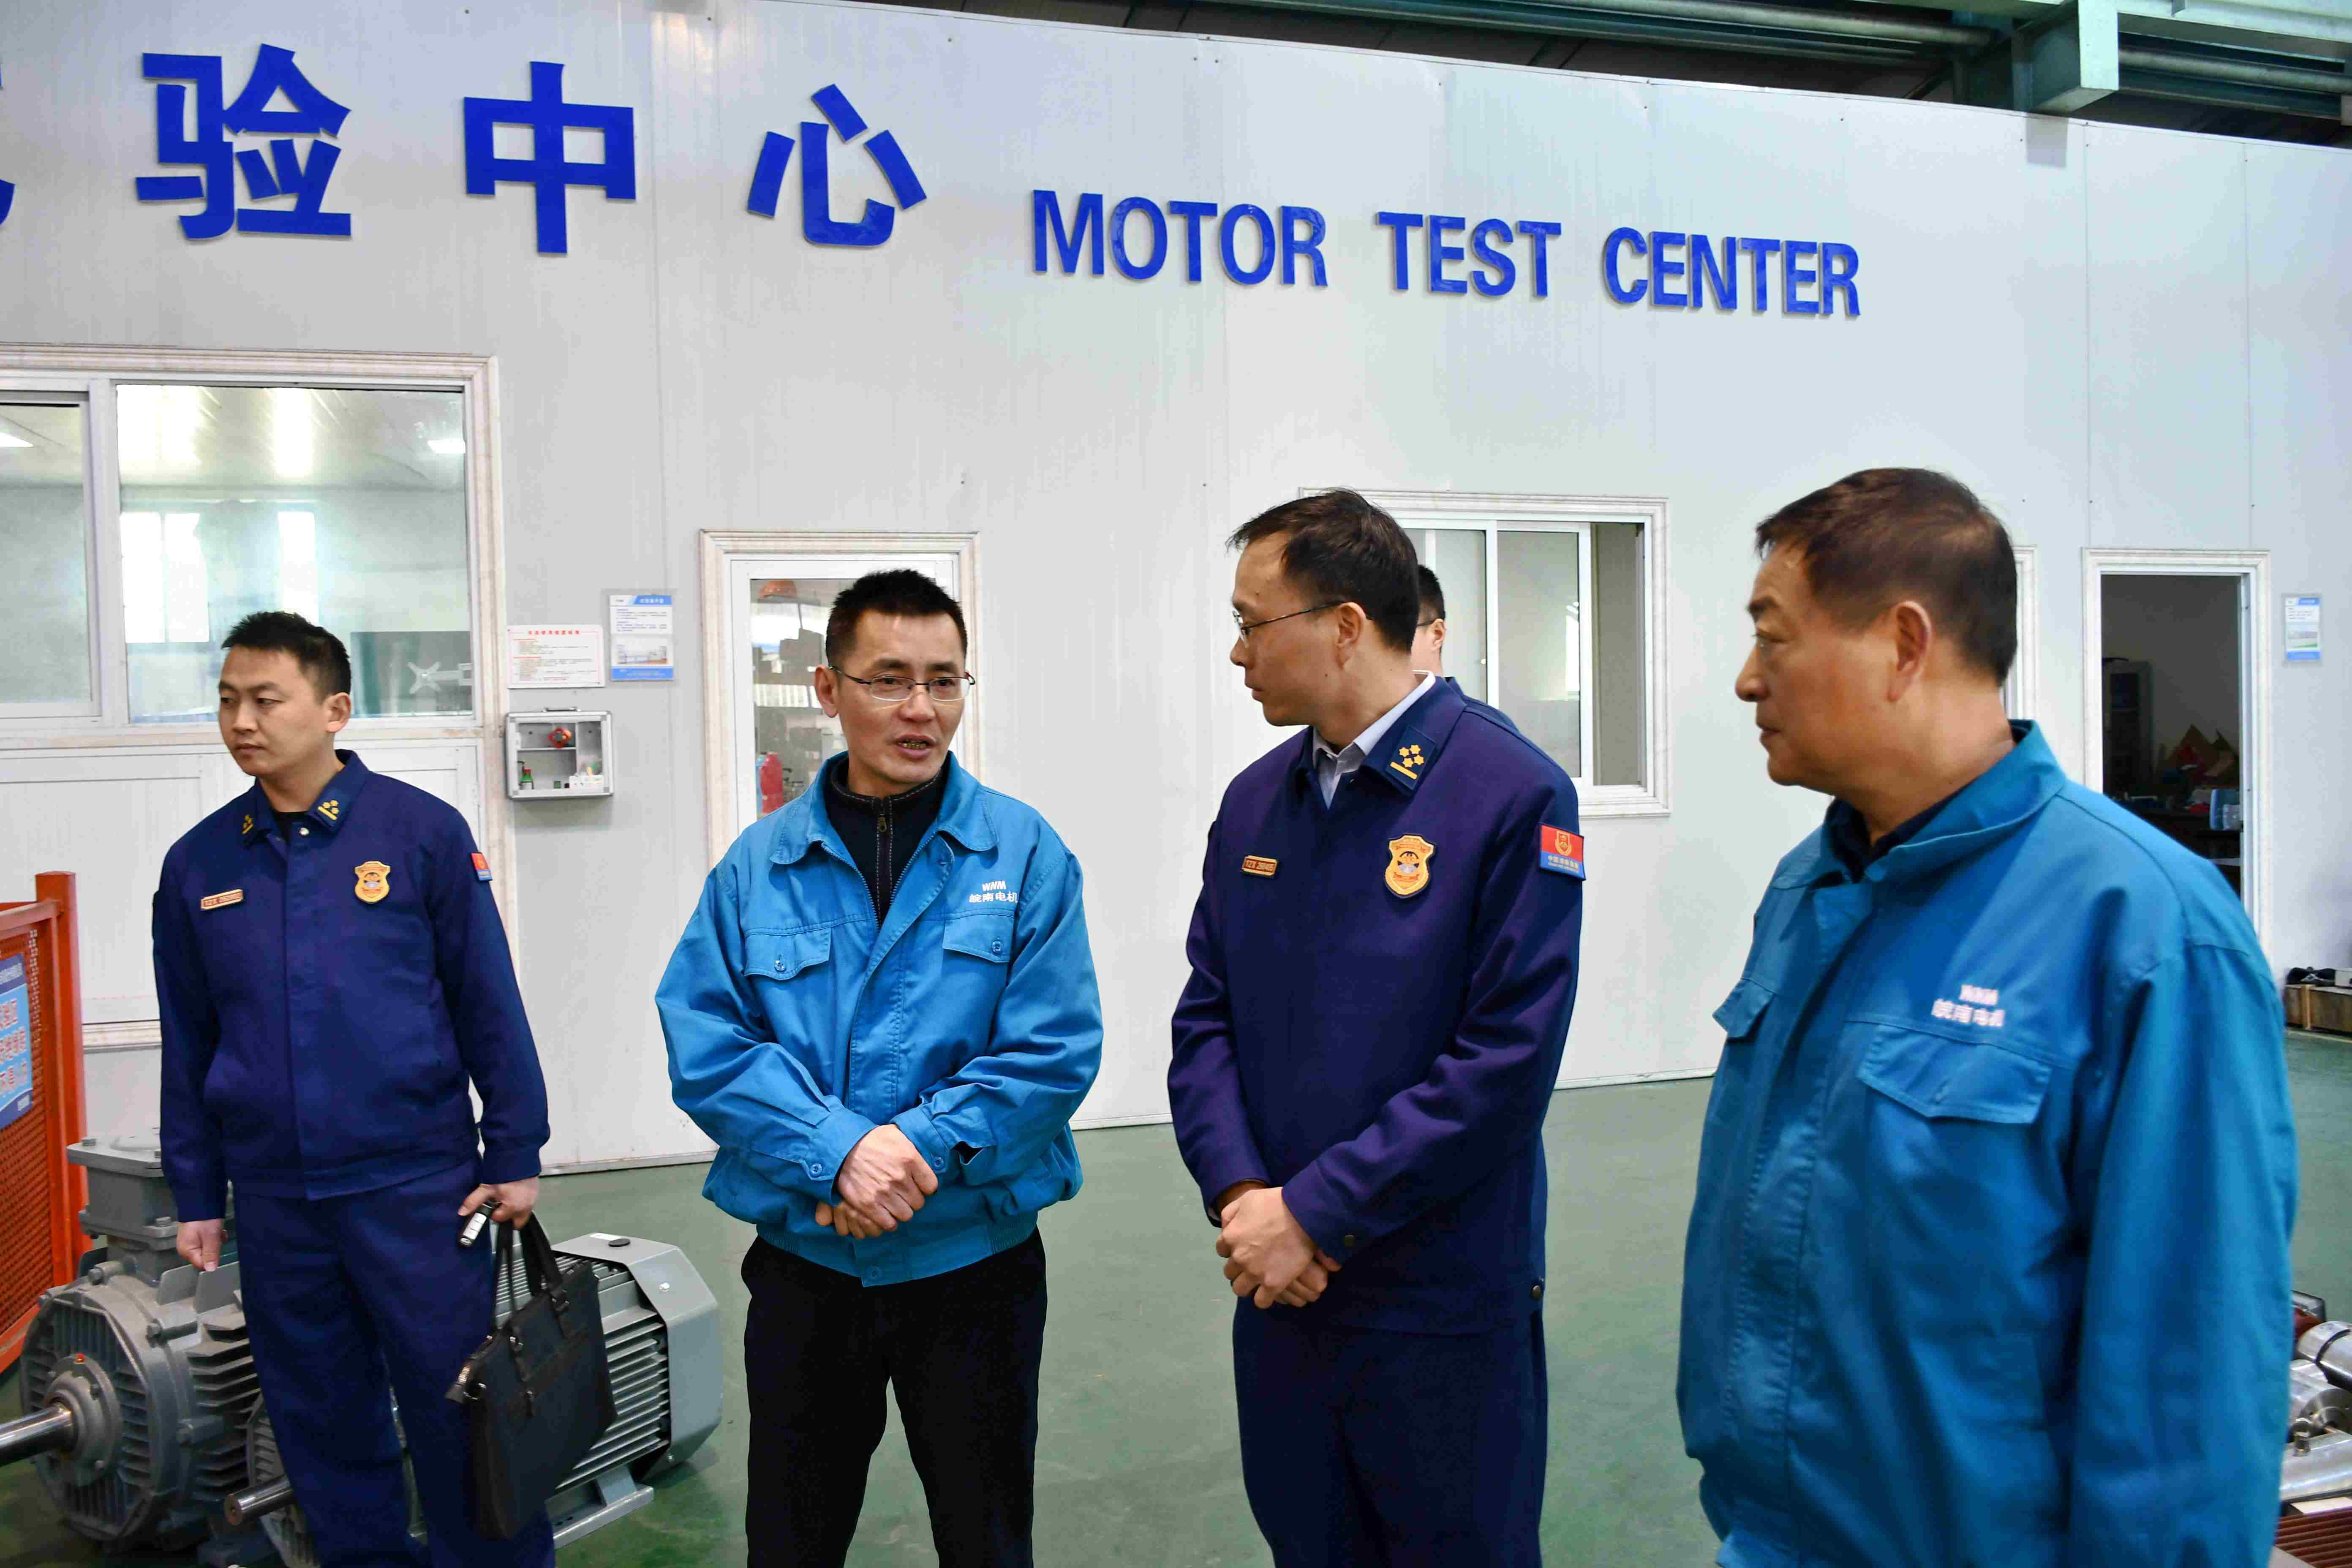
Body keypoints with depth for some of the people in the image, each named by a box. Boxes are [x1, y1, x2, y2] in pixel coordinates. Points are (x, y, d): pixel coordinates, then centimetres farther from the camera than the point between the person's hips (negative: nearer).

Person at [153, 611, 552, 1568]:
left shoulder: (421, 832, -6)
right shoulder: (198, 863, 5)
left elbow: (490, 1006, -4)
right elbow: (188, 1043, 12)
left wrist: (515, 1156, -4)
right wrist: (198, 1195, 12)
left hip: (419, 1182, -4)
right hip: (276, 1200, 4)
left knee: (457, 1412, 4)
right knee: (325, 1426, 15)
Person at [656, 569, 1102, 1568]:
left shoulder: (1024, 853, -6)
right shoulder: (759, 866, -1)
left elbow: (1055, 1052, -12)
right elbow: (703, 1048, -8)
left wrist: (917, 1149, -21)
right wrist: (838, 1149, -21)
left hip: (975, 1260, -1)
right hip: (803, 1262, 2)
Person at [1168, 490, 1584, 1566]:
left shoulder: (1512, 797, -15)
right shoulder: (1254, 803, 4)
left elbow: (1507, 1061, -19)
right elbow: (1206, 1018, 6)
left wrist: (1314, 1213, -17)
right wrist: (1240, 1194, -10)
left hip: (1445, 1304, -5)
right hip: (1277, 1286, 5)